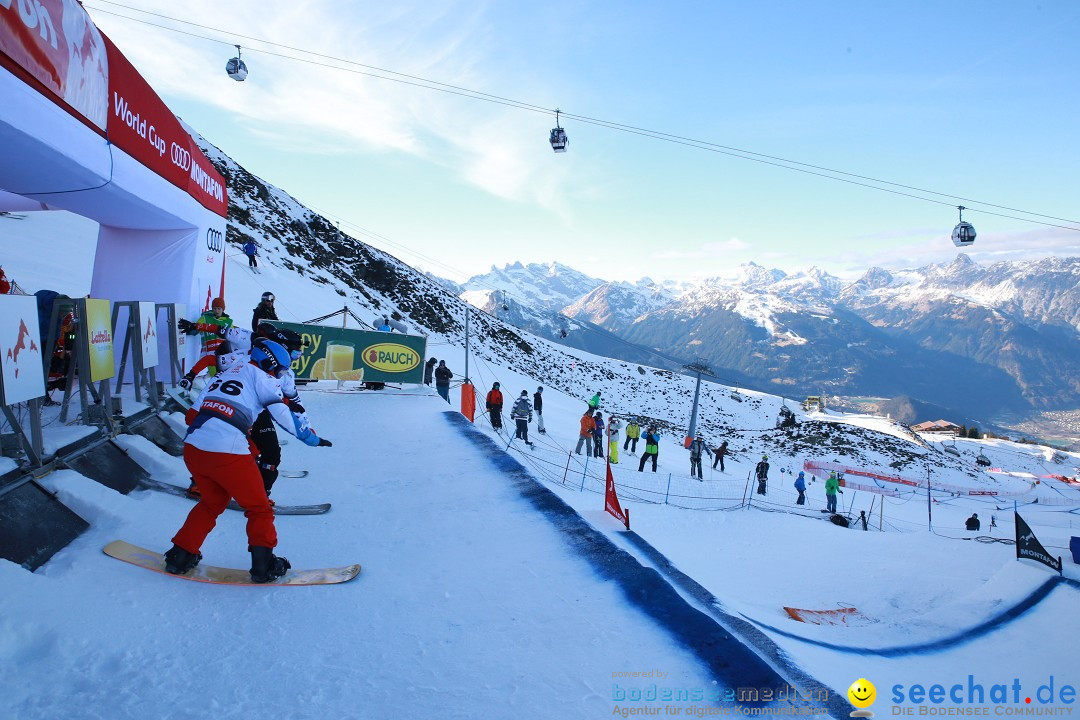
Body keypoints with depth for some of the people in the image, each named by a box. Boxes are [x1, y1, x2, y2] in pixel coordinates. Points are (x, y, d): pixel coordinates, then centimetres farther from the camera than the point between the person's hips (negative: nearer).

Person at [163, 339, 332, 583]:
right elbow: (285, 413, -1)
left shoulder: (228, 374, 26)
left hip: (192, 447, 7)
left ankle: (180, 556, 31)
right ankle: (264, 565, 13)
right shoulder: (261, 376, 5)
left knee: (212, 502, 29)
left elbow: (195, 413, 26)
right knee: (258, 508, 10)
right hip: (227, 452, -7)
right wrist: (312, 438, 8)